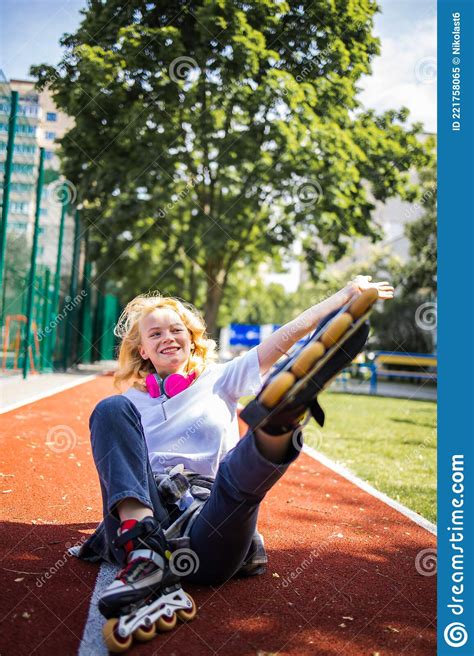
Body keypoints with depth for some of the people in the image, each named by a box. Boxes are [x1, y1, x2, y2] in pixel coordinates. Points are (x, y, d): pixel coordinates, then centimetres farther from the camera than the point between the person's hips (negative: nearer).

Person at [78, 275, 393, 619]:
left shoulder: (218, 379, 15)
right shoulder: (133, 402, 20)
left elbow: (284, 338, 7)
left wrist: (348, 293, 2)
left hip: (209, 526, -1)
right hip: (149, 518, 1)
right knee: (112, 409, -17)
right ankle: (143, 550, -36)